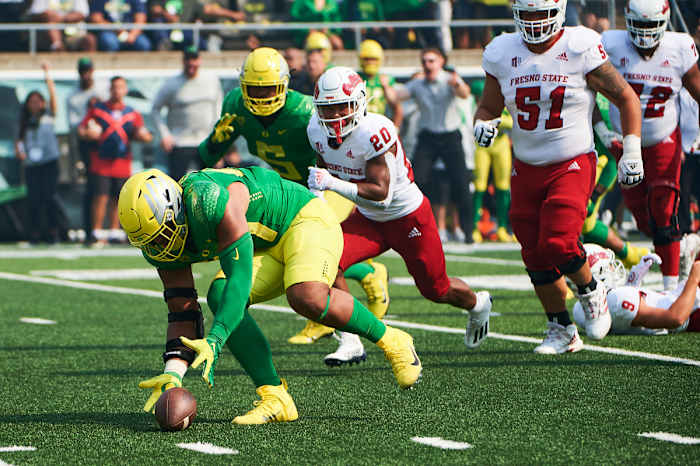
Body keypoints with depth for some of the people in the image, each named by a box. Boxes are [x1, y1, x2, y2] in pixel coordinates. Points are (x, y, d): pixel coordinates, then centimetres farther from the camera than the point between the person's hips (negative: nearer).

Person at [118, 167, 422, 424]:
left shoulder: (211, 201, -35)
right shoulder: (163, 245, -9)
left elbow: (241, 276, -38)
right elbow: (182, 311, -6)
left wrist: (213, 341, -44)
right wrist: (173, 373, -19)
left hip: (306, 220, -8)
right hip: (269, 249, 8)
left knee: (307, 298, -36)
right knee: (220, 298, -18)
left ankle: (389, 340, -12)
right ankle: (275, 399, -17)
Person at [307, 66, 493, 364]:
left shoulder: (375, 132, -33)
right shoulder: (317, 131, -10)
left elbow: (381, 194, -35)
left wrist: (334, 184, -44)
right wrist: (317, 189, -5)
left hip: (408, 219, -6)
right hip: (368, 219, 6)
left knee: (436, 290, 10)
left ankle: (477, 304, 47)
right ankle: (350, 343, -14)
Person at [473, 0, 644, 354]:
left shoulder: (581, 49, -11)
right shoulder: (501, 54, 0)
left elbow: (626, 98, -2)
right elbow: (489, 106, 15)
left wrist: (632, 152, -6)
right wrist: (483, 124, -9)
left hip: (572, 165, -4)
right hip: (525, 169, 4)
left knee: (557, 244, -21)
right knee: (536, 258, 4)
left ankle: (590, 291, 10)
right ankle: (561, 331, 22)